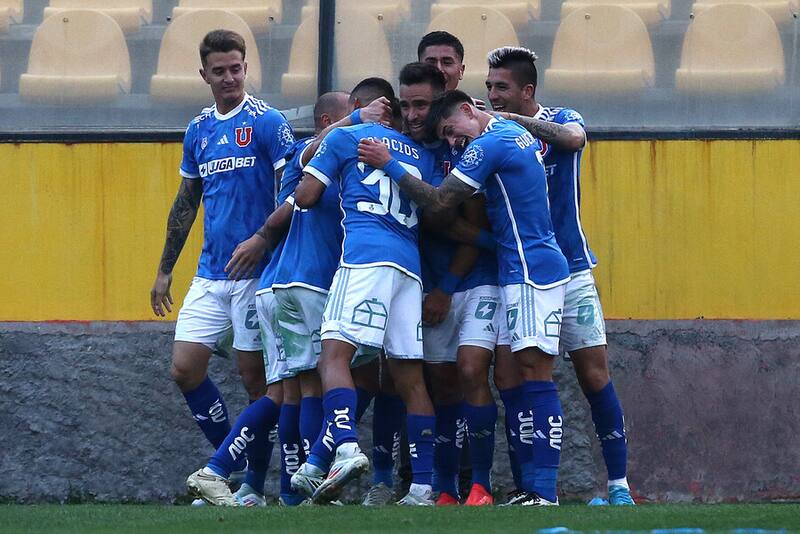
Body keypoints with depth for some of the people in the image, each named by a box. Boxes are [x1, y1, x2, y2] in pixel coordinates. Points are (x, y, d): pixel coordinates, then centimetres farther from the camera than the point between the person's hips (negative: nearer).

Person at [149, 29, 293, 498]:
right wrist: (165, 270, 21)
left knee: (255, 377, -1)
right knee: (185, 367, 0)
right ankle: (236, 469, 12)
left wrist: (261, 243, -23)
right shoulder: (199, 129, 13)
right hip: (210, 274, 7)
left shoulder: (267, 122, -7)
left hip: (255, 270, -6)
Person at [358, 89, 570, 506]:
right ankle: (532, 487, 6)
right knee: (522, 377, 7)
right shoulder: (519, 134, 17)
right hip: (522, 272, 10)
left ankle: (544, 493, -16)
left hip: (531, 270, -10)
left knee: (534, 374, -12)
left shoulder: (488, 146, -12)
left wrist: (388, 165, -8)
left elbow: (439, 204, -13)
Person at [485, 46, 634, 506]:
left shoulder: (560, 119, 2)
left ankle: (619, 485, -1)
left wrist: (517, 121, -29)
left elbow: (573, 138, -22)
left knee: (595, 376, -5)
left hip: (568, 272, -2)